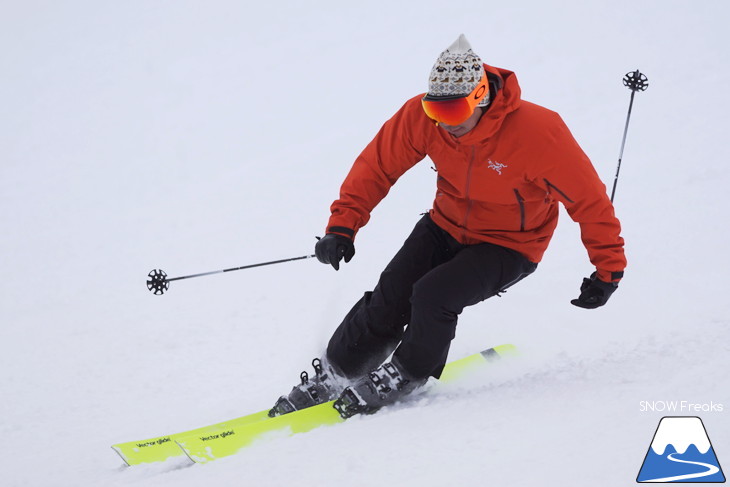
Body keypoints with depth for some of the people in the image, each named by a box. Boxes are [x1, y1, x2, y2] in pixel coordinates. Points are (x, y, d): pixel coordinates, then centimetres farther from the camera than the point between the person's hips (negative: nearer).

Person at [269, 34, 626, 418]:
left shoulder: (536, 131, -31)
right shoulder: (422, 115, -19)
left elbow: (587, 196, -21)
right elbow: (378, 164, -6)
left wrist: (608, 267, -18)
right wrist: (343, 224, -15)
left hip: (510, 246, -4)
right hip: (446, 226, 4)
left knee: (432, 296, -25)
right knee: (389, 300, -10)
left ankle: (405, 376, 2)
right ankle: (332, 377, 12)